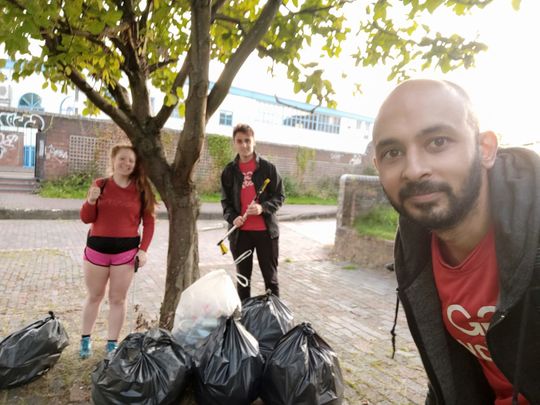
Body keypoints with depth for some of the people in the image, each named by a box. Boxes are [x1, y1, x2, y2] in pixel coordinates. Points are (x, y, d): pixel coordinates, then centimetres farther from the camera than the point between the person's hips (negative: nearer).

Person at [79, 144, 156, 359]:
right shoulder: (100, 185, 0)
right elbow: (86, 218, 1)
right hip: (97, 247, 1)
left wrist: (143, 249, -7)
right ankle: (85, 340, 32)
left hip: (126, 249, -1)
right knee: (94, 296, 16)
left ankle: (112, 344, 22)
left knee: (118, 299, 9)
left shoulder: (141, 189, -1)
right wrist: (90, 201, -18)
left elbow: (148, 222, 1)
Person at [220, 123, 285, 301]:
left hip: (266, 230, -2)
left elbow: (279, 196, 0)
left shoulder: (268, 167, -2)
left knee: (270, 276, 9)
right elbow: (226, 201, 8)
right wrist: (232, 217, -12)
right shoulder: (229, 170, 4)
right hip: (240, 232, 2)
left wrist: (263, 208, -20)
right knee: (243, 276, 14)